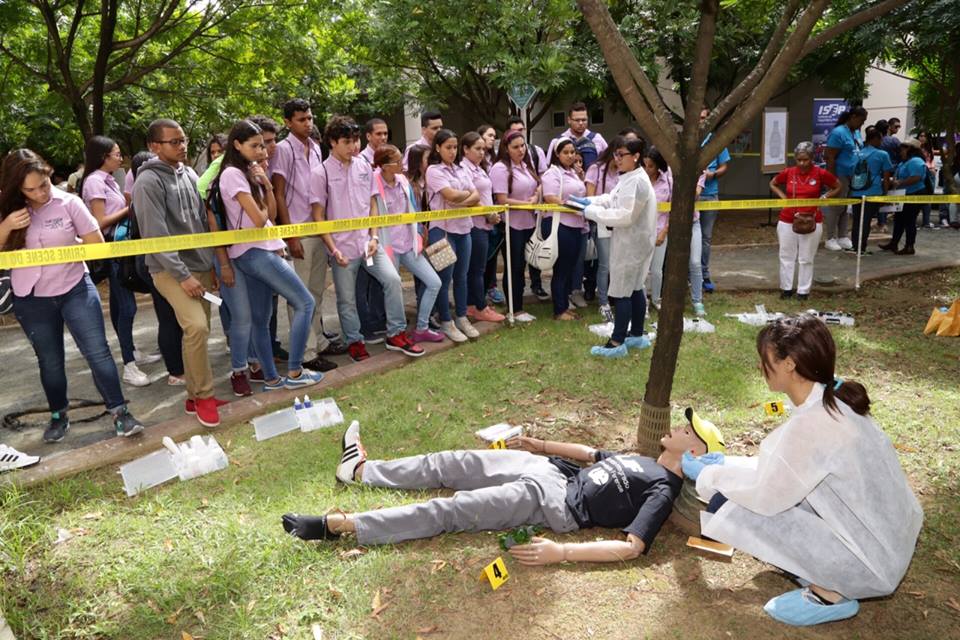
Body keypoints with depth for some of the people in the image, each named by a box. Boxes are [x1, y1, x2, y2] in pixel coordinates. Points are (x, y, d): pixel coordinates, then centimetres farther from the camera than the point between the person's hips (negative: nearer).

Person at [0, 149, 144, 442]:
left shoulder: (68, 202, -9)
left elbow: (97, 243, -6)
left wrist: (65, 246, -13)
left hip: (75, 289, -2)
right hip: (31, 299, 2)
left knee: (97, 352, -4)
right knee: (49, 361, 15)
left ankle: (119, 411, 6)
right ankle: (59, 415, 32)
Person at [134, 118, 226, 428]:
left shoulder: (189, 174, 11)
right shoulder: (149, 181, -11)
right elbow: (156, 235, -16)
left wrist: (212, 262, 12)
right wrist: (182, 275, -19)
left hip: (201, 265, 7)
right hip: (171, 270, -7)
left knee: (198, 331, 9)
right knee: (196, 327, -21)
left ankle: (195, 396, 21)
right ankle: (204, 395, -6)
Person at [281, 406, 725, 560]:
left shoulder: (662, 490, -10)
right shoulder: (643, 463, 19)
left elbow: (632, 547, -23)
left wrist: (562, 552, -32)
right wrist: (542, 445, 28)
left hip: (554, 501, -9)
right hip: (548, 469, 9)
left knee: (444, 512, -16)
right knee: (450, 464, 9)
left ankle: (339, 524, -12)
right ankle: (362, 470, 25)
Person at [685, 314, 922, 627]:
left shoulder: (812, 422, -28)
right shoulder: (834, 399, 0)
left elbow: (766, 497, -17)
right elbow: (783, 468, 13)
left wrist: (708, 475, -2)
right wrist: (727, 464, 14)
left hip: (870, 562, -9)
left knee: (726, 505, -14)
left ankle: (829, 593, -3)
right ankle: (819, 573, 12)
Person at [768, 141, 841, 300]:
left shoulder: (821, 174, -7)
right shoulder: (788, 172, -3)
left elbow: (837, 187, 7)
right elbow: (773, 184, 15)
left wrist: (823, 198, -6)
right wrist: (783, 197, 1)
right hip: (787, 221, 2)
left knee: (806, 259, 6)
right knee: (786, 256, 9)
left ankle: (803, 291, 16)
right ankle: (786, 288, 22)